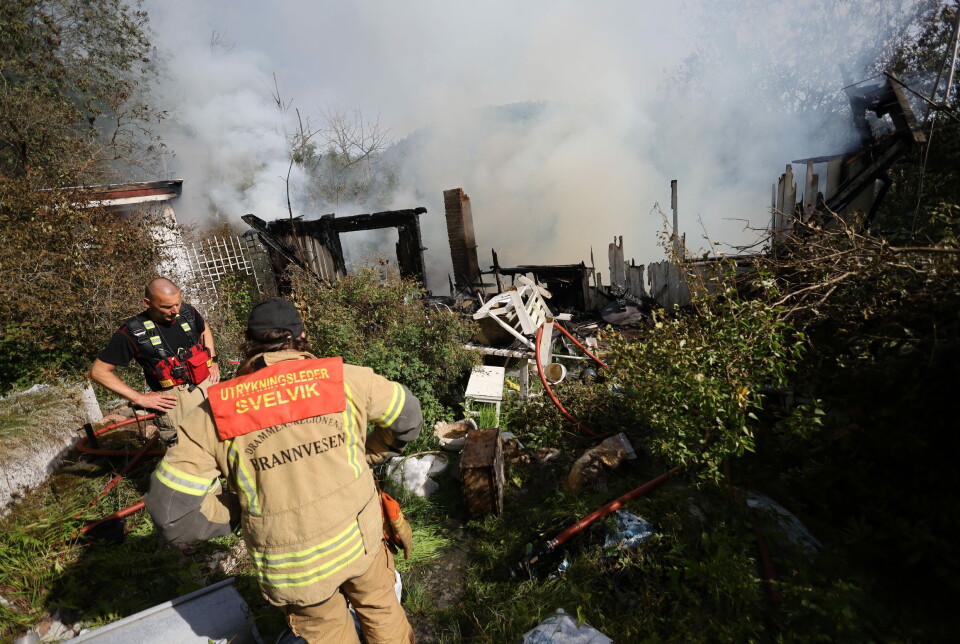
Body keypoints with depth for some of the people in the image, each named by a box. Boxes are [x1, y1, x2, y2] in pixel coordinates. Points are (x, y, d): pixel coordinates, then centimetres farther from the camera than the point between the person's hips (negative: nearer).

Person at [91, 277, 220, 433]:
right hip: (175, 400, -4)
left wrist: (212, 360, 16)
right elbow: (98, 371, 0)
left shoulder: (187, 312, 4)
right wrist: (139, 398, -5)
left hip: (208, 384, 4)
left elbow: (204, 330, 29)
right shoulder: (133, 331, -8)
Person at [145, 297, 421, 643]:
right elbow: (408, 417, 0)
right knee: (382, 612, 30)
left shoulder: (216, 412, -11)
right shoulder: (345, 378, -12)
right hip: (360, 540, 0)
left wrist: (242, 509, 4)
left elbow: (170, 509, -11)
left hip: (292, 569, 1)